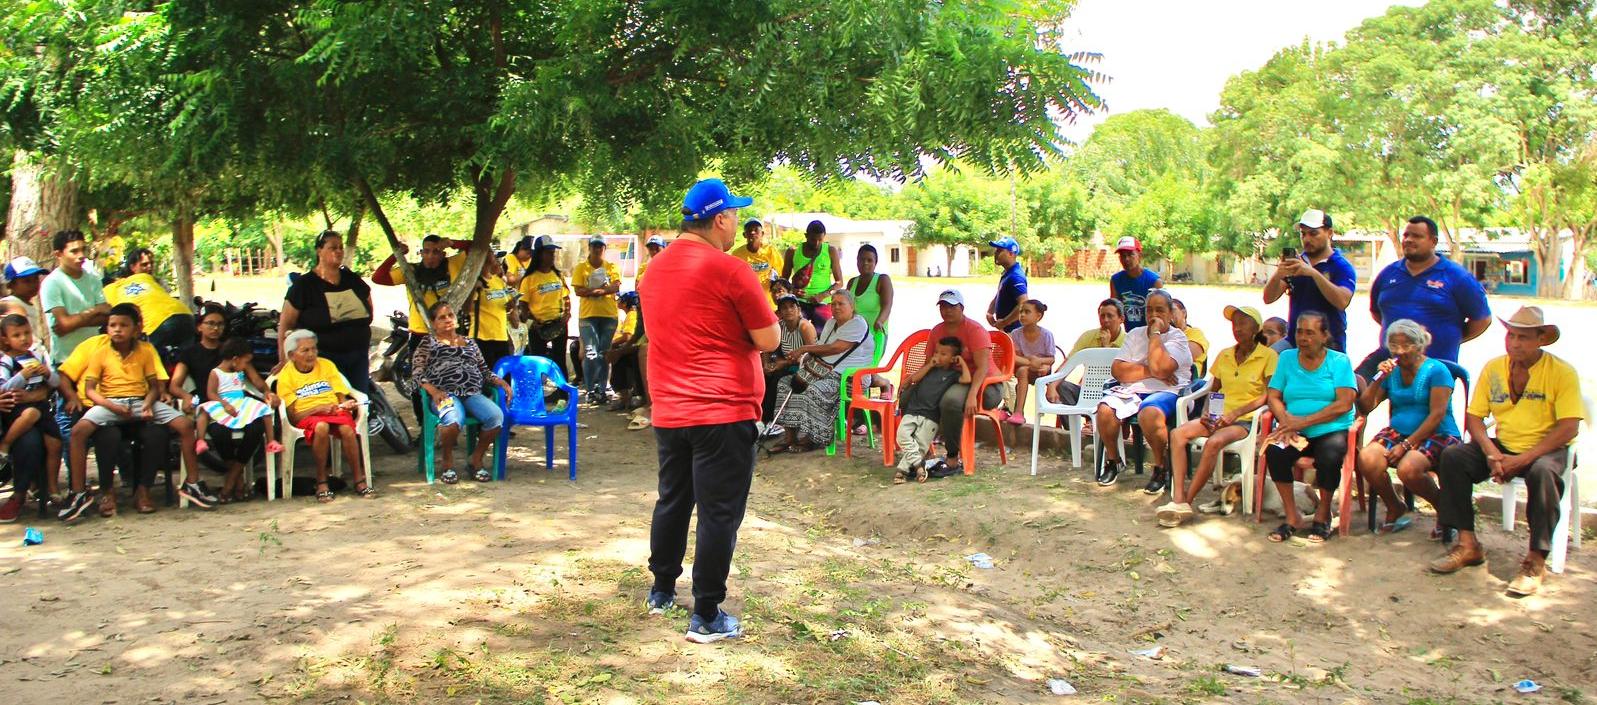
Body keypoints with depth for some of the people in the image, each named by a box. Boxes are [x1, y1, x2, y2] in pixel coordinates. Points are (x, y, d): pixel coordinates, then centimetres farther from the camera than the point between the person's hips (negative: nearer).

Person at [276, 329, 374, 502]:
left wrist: (346, 404, -13)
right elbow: (293, 416, -4)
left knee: (347, 429, -34)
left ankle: (359, 480, -23)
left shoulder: (326, 365, 11)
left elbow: (342, 397, 11)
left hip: (335, 411, 2)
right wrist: (318, 408, -18)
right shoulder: (286, 376, 2)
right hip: (306, 416, -2)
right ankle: (321, 483, -27)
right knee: (321, 428, -39)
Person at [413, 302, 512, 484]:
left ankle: (476, 461, -8)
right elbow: (418, 373, 6)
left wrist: (502, 383, 10)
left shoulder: (469, 343, 28)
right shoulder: (428, 342, 16)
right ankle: (447, 464, -11)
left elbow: (484, 370, 28)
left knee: (496, 416, -28)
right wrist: (433, 391, -13)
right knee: (454, 420, -39)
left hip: (473, 393, 4)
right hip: (445, 393, -4)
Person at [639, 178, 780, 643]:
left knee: (672, 501, 21)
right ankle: (706, 617, 4)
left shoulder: (656, 269, 9)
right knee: (719, 513, -1)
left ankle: (661, 591, 34)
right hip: (723, 412, -7)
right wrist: (750, 322, 6)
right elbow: (768, 340, -11)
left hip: (668, 410, 8)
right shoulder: (730, 271, -14)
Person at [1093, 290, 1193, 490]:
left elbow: (1160, 367, -18)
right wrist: (1150, 371, -9)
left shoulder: (1177, 337, 3)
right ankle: (1113, 461, 0)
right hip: (1132, 390, 4)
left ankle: (1161, 468, -15)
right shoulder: (1135, 334, 17)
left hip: (1165, 392, -4)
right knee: (1105, 409, -26)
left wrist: (1155, 333, -8)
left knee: (1149, 413, -38)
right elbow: (1117, 370, 2)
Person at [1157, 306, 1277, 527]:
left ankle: (1187, 500, -25)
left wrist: (1236, 412, -18)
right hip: (1220, 416, 6)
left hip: (1247, 420, -6)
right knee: (1177, 434, -21)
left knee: (1214, 442, -36)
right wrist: (1208, 412, 0)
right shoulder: (1224, 355, 16)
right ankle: (1178, 501, -31)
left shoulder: (1268, 356, -2)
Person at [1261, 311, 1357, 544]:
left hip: (1332, 430, -2)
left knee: (1329, 456, -33)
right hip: (1296, 432, 3)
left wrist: (1303, 422, -16)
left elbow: (1344, 404, -10)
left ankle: (1323, 516, -6)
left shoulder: (1339, 361, 1)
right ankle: (1292, 517, -14)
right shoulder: (1287, 358, 12)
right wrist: (1286, 420, -15)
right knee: (1274, 450, -28)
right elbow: (1273, 397, 7)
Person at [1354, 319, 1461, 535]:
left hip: (1437, 436, -5)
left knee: (1408, 469, -34)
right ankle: (1394, 508, 1)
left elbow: (1437, 415, -13)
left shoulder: (1436, 370, -6)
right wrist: (1378, 379, -8)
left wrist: (1407, 445, -17)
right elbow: (1364, 408, 6)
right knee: (1366, 459, -26)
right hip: (1397, 432, 5)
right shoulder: (1391, 371, 10)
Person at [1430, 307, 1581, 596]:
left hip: (1545, 449, -4)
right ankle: (1467, 544, -15)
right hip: (1503, 445, 5)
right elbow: (1474, 417, 1)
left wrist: (1522, 460, -23)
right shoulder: (1493, 368, 1)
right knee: (1452, 456, -19)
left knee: (1542, 472, -37)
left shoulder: (1562, 372, -11)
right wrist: (1492, 454, -17)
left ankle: (1536, 561, -26)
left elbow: (1569, 428, -17)